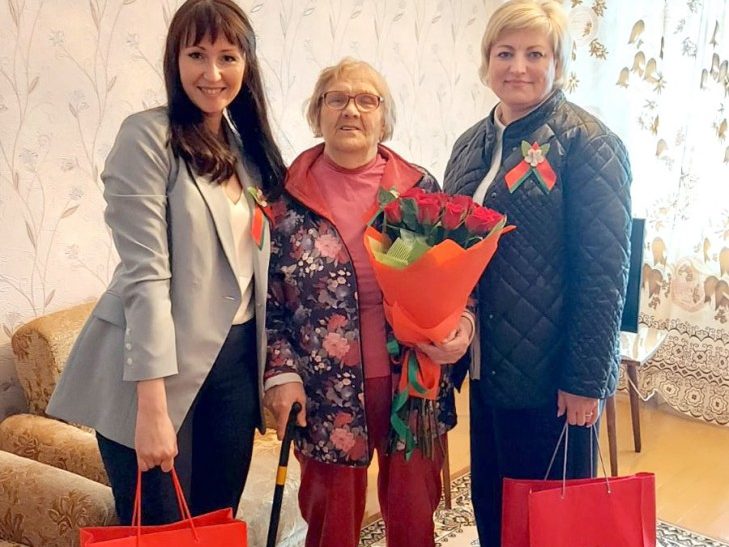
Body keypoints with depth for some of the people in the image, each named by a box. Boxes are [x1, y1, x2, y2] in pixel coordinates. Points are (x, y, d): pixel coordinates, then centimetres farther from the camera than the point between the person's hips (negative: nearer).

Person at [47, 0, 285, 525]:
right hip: (160, 366, -6)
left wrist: (274, 367, 9)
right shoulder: (148, 137, -11)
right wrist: (152, 405, -21)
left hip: (236, 358, 6)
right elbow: (146, 274, -17)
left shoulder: (246, 147, 10)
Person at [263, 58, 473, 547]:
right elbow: (268, 300, 2)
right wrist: (281, 373, -7)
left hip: (415, 384, 1)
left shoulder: (421, 189, 2)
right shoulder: (287, 198, -1)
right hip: (327, 394, -1)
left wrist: (462, 324, -12)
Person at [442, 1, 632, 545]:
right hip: (488, 367, 6)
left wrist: (586, 380, -17)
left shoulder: (587, 142, -11)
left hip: (551, 376, -6)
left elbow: (605, 269, -15)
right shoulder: (472, 145, 9)